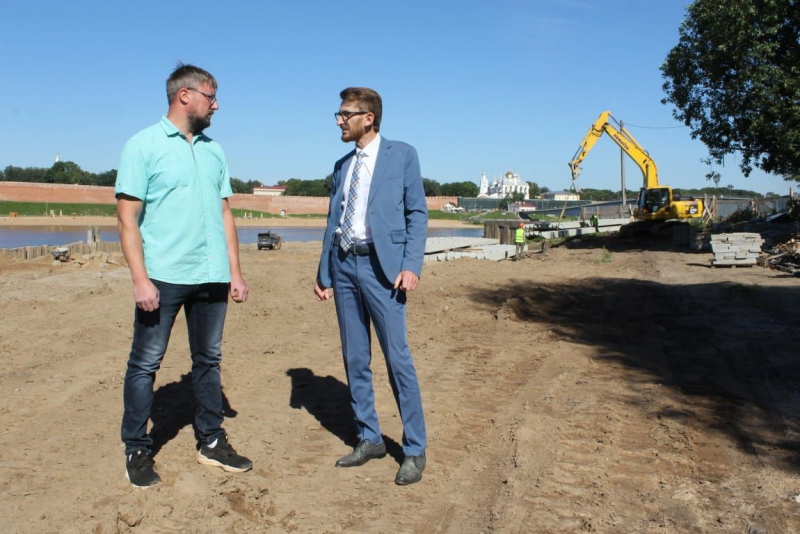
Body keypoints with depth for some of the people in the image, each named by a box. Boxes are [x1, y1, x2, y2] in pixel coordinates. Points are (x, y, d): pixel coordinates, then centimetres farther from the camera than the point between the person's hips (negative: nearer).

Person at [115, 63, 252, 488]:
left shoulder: (213, 150, 13)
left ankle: (211, 441, 25)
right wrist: (140, 278, -14)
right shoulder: (143, 145, -2)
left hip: (211, 277, 5)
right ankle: (137, 451, 16)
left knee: (209, 360, 12)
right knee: (145, 364, 3)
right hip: (163, 276, -5)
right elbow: (127, 216, -7)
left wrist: (235, 272, 9)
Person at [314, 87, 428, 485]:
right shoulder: (342, 165, 17)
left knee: (397, 358, -5)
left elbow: (417, 213, -3)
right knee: (354, 359, 9)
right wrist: (323, 273, 13)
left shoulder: (401, 155, 2)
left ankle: (414, 450, 7)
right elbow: (333, 221, 17)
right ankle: (369, 439, 22)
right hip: (344, 265, 6)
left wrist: (411, 266, -13)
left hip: (381, 265, -6)